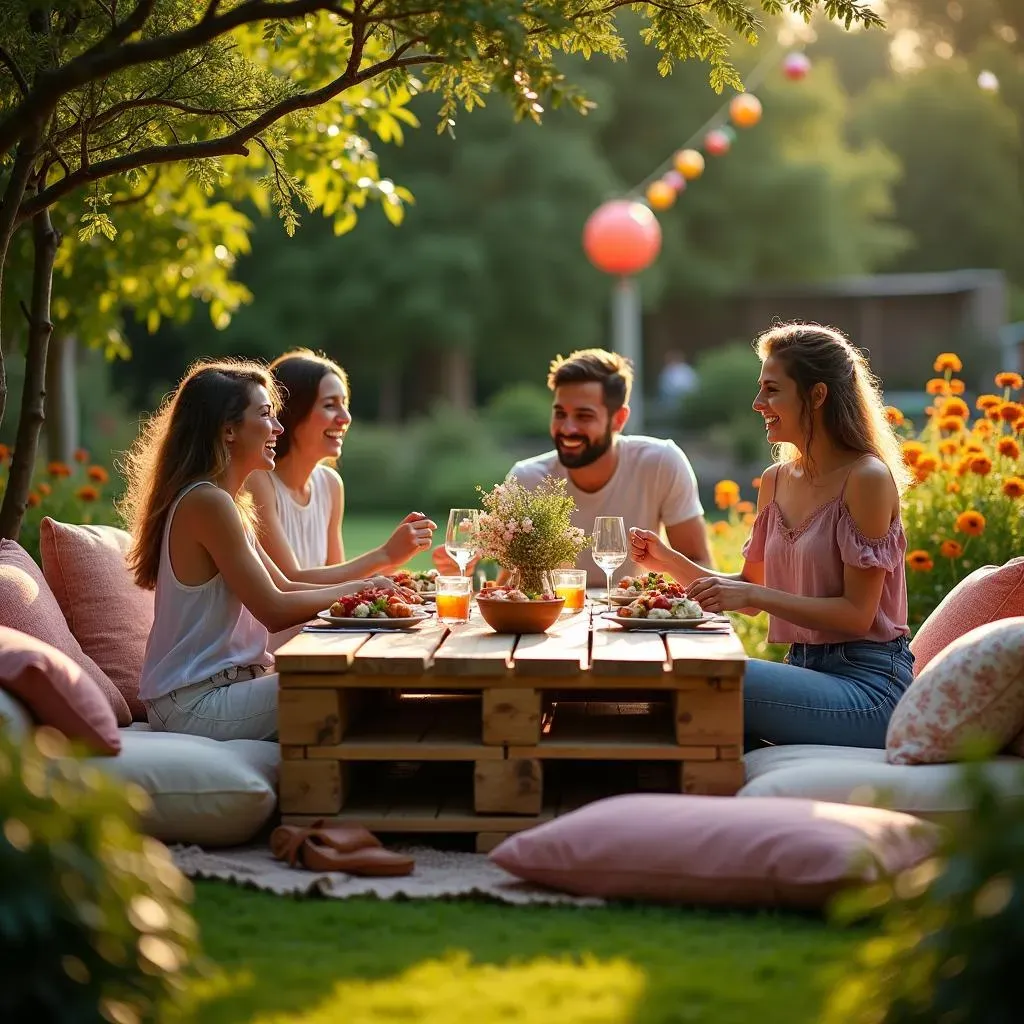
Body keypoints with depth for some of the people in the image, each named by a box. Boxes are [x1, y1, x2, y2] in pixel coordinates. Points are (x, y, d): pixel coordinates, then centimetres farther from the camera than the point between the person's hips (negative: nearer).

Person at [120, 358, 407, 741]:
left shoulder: (223, 501, 16)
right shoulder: (207, 502, -17)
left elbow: (283, 587, 15)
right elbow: (275, 610, -18)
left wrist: (366, 588, 3)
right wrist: (359, 588, -5)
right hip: (194, 705, -10)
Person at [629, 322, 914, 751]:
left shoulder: (866, 478, -11)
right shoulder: (775, 481, 12)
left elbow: (856, 614, -14)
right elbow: (751, 591, 17)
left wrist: (754, 595, -21)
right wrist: (667, 559, 4)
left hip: (869, 683, -6)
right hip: (806, 672, 7)